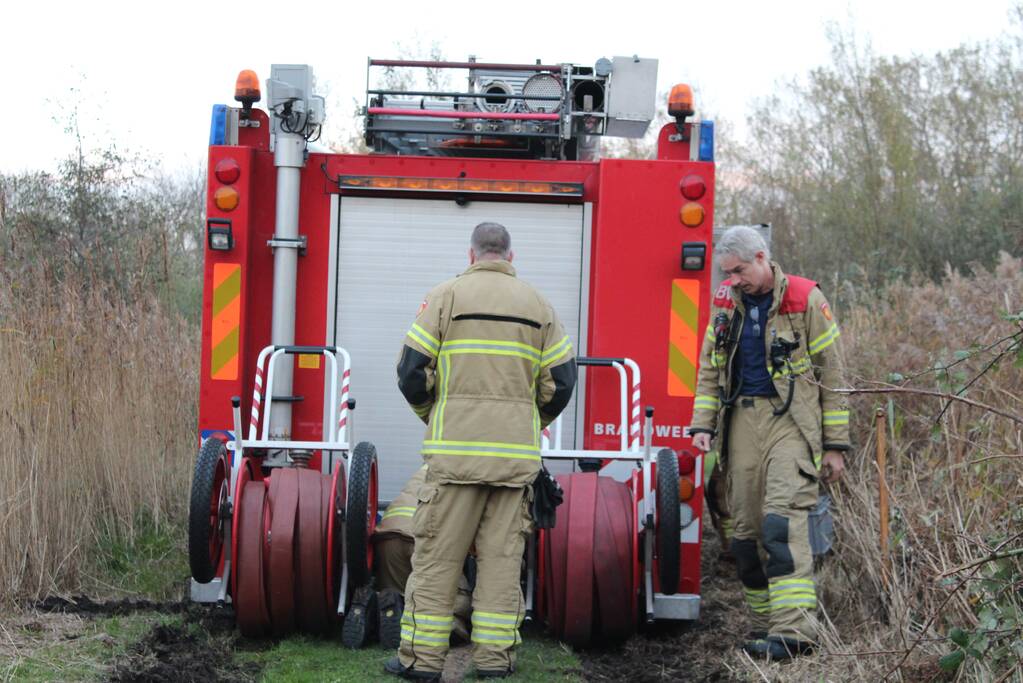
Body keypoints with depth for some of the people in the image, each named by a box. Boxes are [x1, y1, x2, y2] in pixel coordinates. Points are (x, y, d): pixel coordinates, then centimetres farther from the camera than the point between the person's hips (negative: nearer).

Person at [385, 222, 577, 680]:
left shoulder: (447, 296, 1)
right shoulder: (538, 305, 9)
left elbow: (412, 372, -3)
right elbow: (561, 380, 7)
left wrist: (430, 416, 15)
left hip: (456, 448, -2)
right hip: (517, 454, 2)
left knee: (437, 554, 2)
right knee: (503, 555, 7)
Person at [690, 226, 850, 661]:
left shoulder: (805, 300, -3)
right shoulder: (725, 303, 11)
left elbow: (831, 375, 0)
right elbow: (710, 371, 17)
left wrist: (835, 445, -1)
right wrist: (702, 425, 3)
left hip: (790, 421, -5)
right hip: (742, 421, 6)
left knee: (782, 519, -19)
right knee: (746, 527, 4)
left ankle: (794, 630, -23)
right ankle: (767, 623, 14)